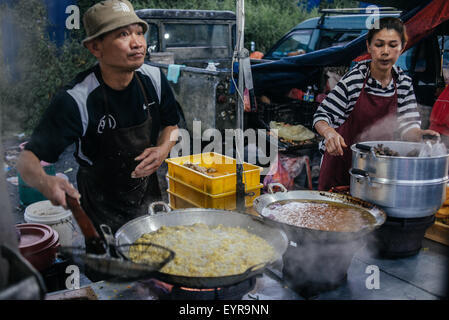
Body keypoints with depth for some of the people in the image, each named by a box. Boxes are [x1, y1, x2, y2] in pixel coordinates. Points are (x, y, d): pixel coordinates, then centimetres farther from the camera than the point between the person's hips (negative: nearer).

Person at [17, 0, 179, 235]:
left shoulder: (154, 79, -12)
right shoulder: (76, 99, -27)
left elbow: (170, 124, 5)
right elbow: (28, 158, -26)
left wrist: (164, 148, -16)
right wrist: (44, 182, -48)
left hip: (148, 192, 5)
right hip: (102, 207, -4)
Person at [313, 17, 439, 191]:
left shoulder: (403, 83, -1)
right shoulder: (353, 80, -15)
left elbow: (406, 125, 0)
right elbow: (322, 115, -13)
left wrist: (419, 134, -22)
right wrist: (329, 132, -33)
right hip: (342, 163, -3)